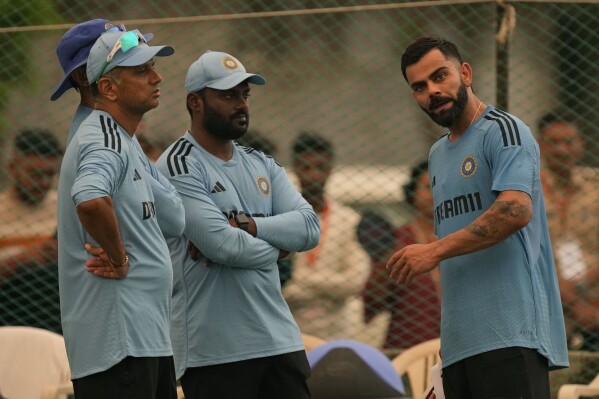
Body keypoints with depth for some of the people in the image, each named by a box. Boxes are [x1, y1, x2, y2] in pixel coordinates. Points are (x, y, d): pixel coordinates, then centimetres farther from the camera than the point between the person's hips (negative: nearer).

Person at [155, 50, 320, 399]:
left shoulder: (262, 166, 15)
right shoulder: (179, 168, -8)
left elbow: (309, 227, 2)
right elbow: (223, 245, -19)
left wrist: (248, 225, -13)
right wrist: (276, 247, -2)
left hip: (279, 339, 7)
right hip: (215, 351, -7)